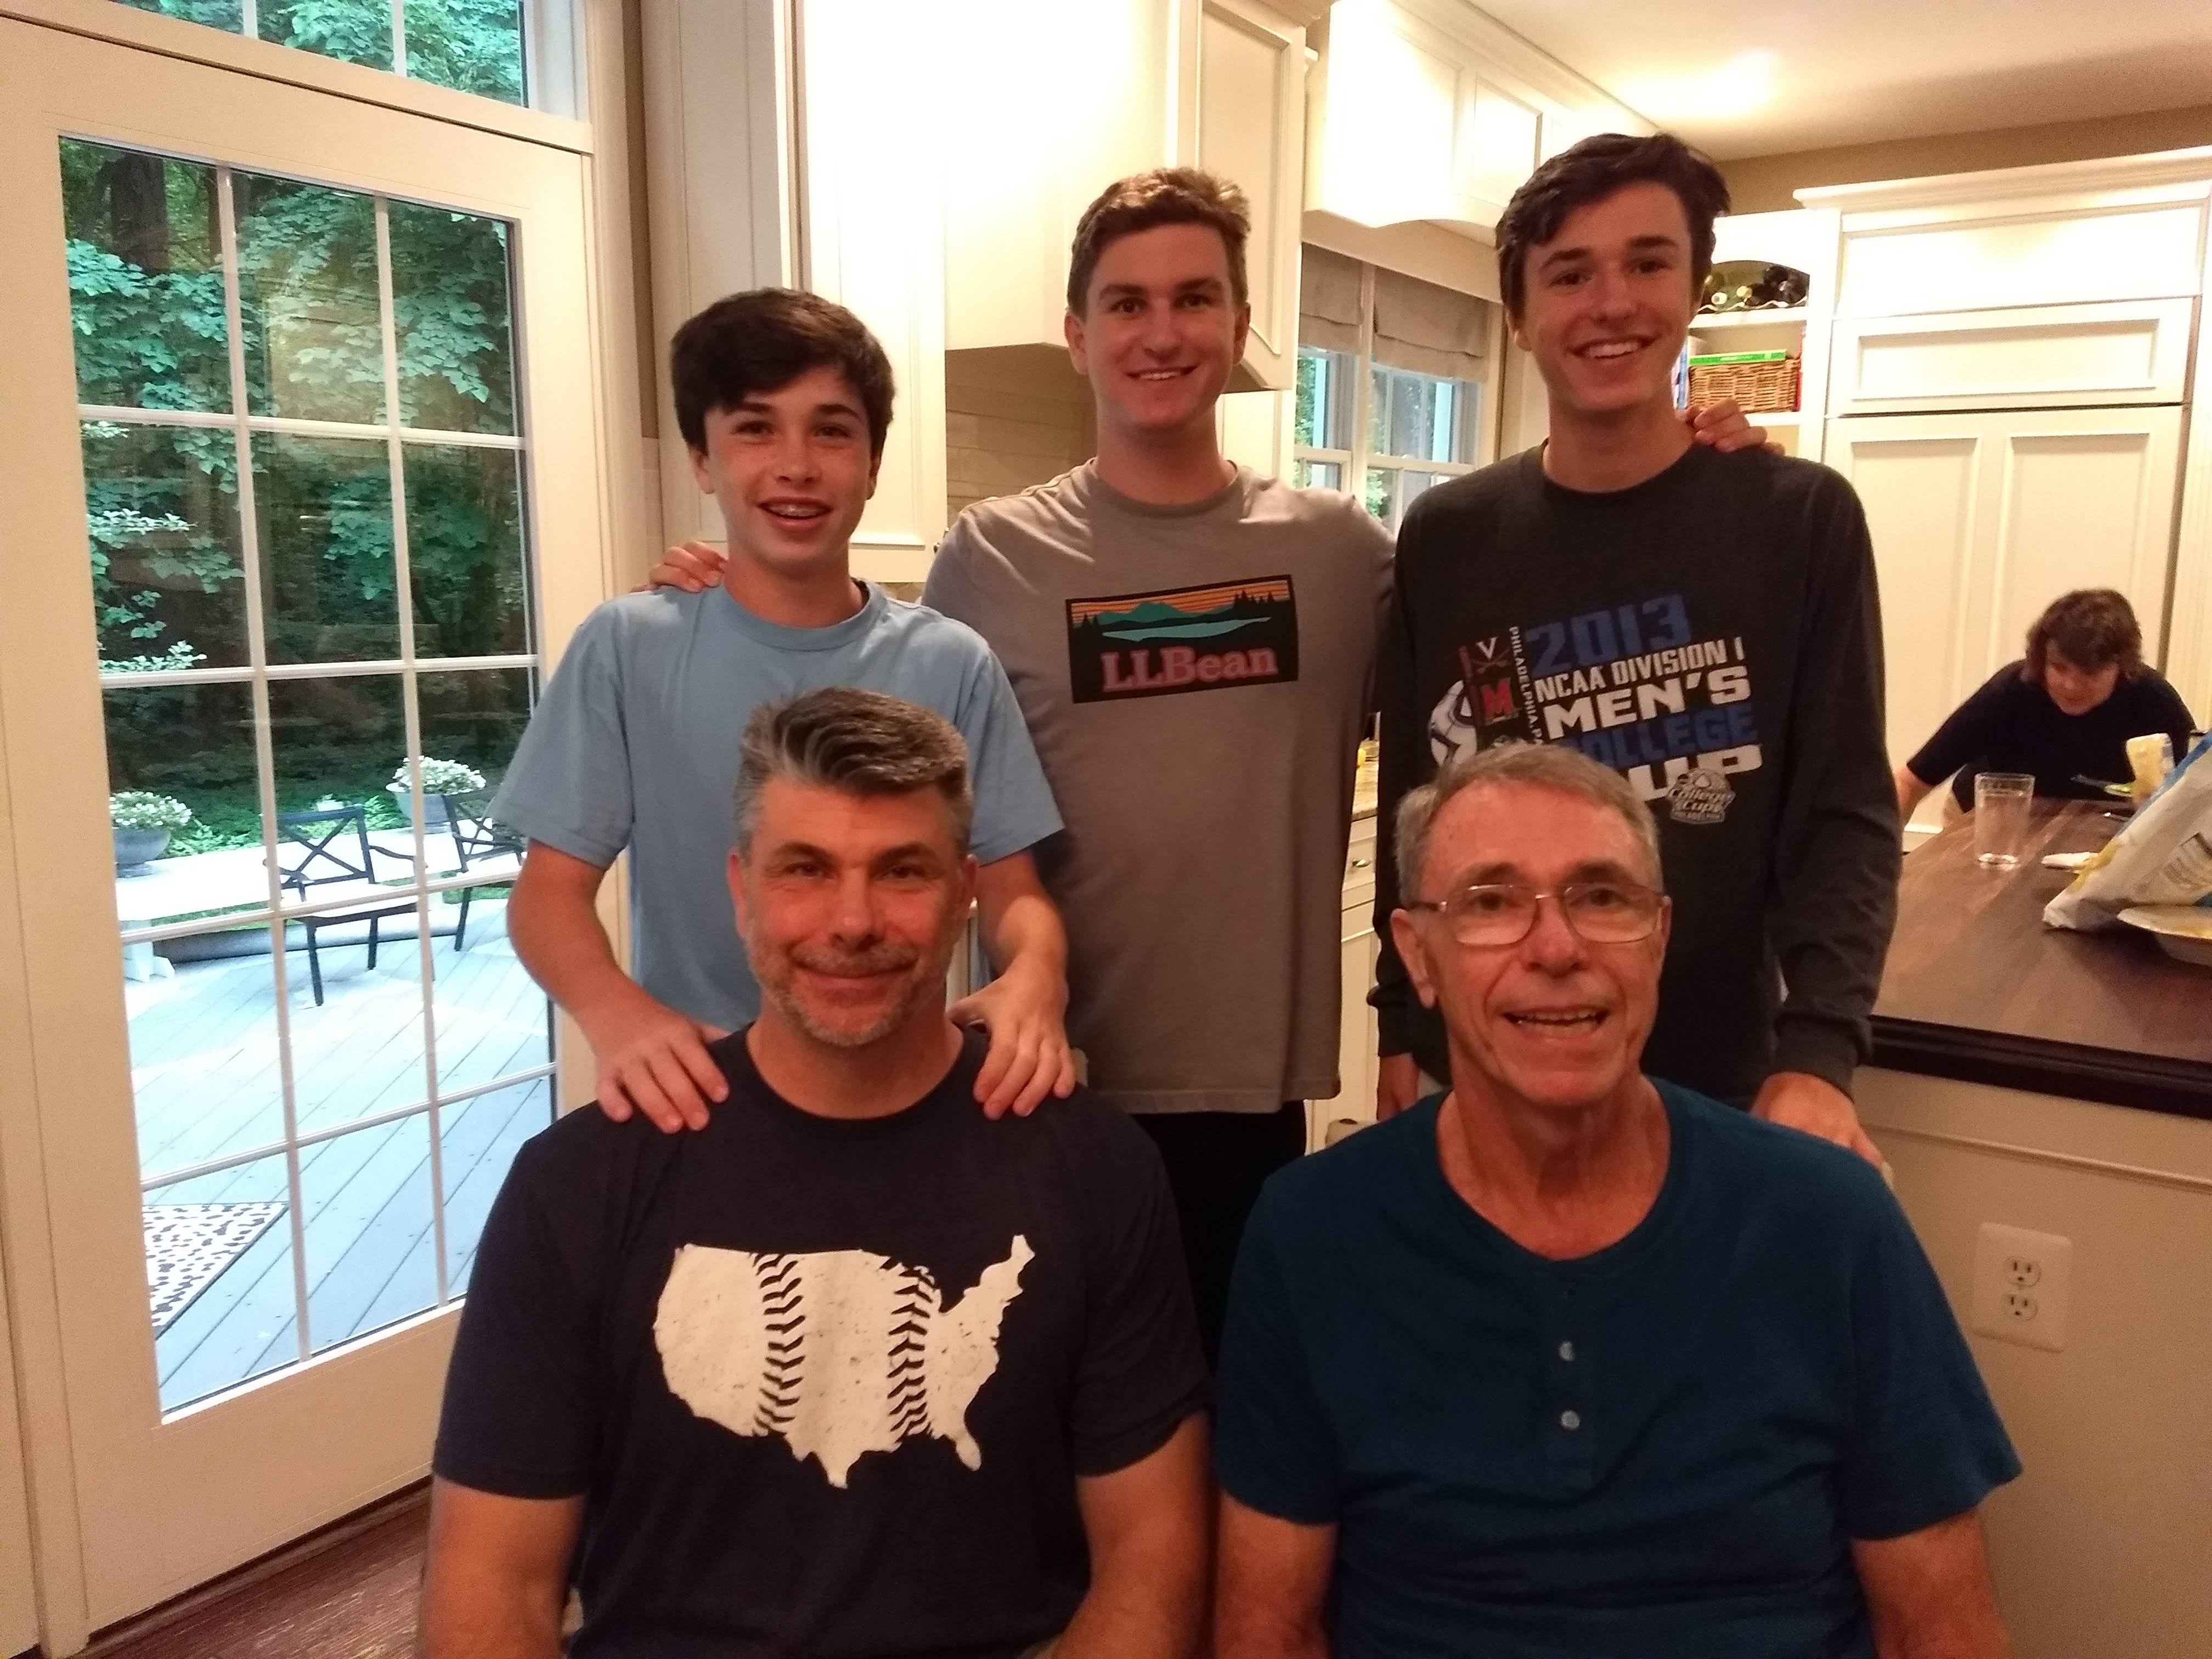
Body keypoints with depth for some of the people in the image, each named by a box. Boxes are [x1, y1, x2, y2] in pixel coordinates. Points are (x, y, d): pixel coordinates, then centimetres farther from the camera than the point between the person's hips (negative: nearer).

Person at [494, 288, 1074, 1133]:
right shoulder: (626, 649, -3)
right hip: (697, 1101, -1)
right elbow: (551, 889, -3)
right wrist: (615, 1011, -24)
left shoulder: (952, 664, -1)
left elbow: (1011, 889, 1)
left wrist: (1033, 975, -22)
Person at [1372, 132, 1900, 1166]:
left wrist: (1818, 1054, -18)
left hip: (1714, 1086, -1)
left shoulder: (1801, 521, -4)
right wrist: (1402, 1030, 2)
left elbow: (1845, 814, -6)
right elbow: (1411, 811, 4)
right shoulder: (1445, 538, 0)